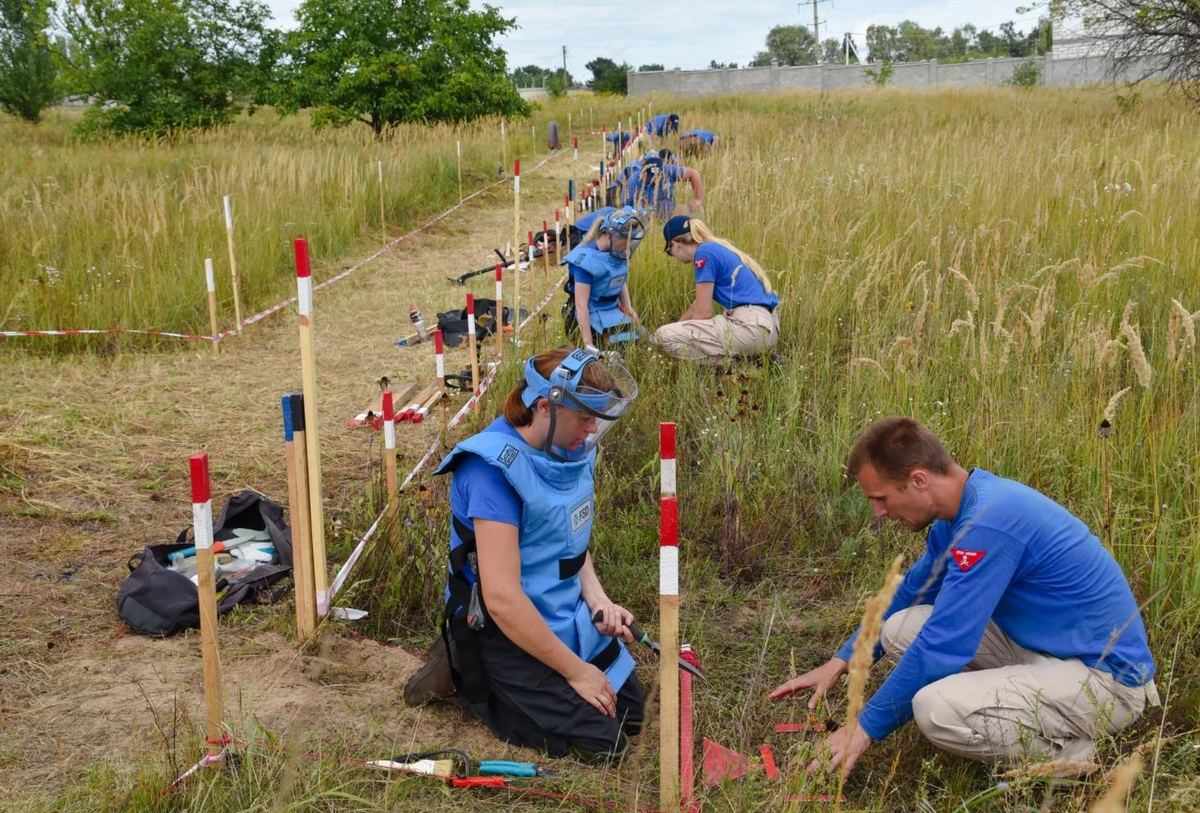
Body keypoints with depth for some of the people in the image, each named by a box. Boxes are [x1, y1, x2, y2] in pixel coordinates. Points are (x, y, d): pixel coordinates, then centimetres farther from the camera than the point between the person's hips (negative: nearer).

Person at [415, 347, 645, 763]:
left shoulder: (571, 451, -2)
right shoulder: (496, 469, -28)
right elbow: (502, 598, -29)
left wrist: (597, 600, -3)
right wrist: (576, 671, -20)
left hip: (568, 616, 9)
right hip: (508, 632, -8)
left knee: (630, 711, 14)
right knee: (602, 743, -8)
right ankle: (470, 678, 5)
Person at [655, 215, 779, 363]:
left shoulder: (705, 252, -5)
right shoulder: (717, 248, 22)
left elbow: (703, 312, -6)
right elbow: (700, 303, 36)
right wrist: (679, 326, 46)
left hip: (750, 327, -10)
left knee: (664, 335, -11)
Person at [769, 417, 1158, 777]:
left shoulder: (987, 522, -27)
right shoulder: (963, 507, 3)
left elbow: (941, 646, -25)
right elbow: (908, 595, 19)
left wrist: (865, 728, -15)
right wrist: (841, 662, 13)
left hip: (1106, 676, -9)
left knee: (936, 708, -29)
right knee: (901, 628, 3)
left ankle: (1070, 755, -4)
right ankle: (1033, 713, 8)